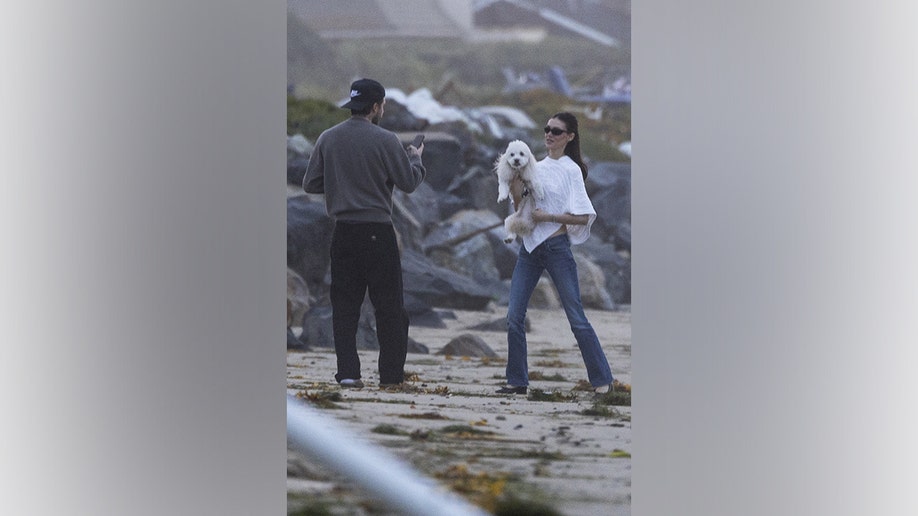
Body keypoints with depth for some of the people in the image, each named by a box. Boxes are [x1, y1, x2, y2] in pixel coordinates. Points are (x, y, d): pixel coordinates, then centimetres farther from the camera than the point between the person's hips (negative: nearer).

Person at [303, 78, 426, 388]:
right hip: (378, 232, -3)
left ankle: (347, 372, 0)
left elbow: (311, 184, 5)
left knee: (344, 305, 8)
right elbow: (409, 183, -4)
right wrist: (415, 159, 16)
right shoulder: (384, 140, -8)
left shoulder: (328, 139, 3)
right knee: (389, 306, 5)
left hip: (343, 232, 3)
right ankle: (391, 375, 5)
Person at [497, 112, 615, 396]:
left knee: (576, 317, -3)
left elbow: (584, 217, -11)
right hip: (530, 247, 6)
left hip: (557, 247, -6)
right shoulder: (536, 167, 11)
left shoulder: (571, 170, -6)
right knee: (514, 316, 1)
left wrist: (547, 216, -16)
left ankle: (602, 380, 3)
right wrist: (516, 193, -3)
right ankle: (517, 380, 9)